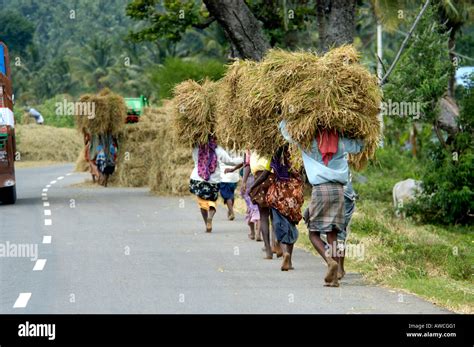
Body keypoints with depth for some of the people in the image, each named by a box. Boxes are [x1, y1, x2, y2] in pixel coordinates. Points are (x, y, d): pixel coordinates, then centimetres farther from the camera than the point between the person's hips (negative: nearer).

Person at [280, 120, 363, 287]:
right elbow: (359, 145, 24)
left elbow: (283, 127, 10)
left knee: (314, 232, 6)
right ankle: (333, 277, -1)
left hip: (319, 189, -3)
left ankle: (330, 260, -20)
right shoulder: (341, 142, 7)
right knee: (332, 234, 5)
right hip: (338, 190, 3)